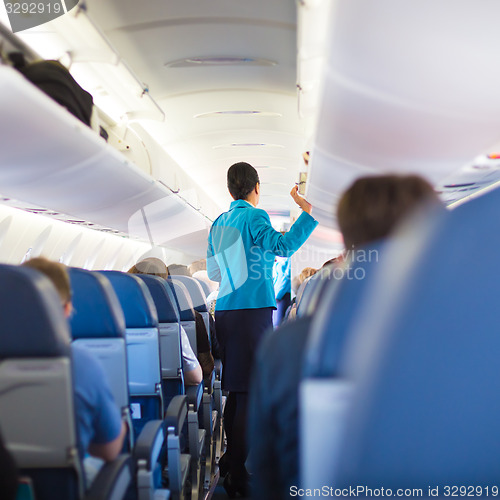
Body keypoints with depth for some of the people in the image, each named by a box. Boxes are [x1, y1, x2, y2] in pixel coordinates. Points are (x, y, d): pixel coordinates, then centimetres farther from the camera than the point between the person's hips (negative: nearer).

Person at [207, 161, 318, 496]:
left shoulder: (218, 223, 17)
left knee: (236, 389, 16)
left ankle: (230, 461, 25)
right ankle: (238, 475, -5)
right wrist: (308, 212, -23)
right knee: (252, 393, -6)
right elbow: (283, 245, -23)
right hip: (253, 309, -8)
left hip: (226, 310, 8)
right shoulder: (253, 216, -5)